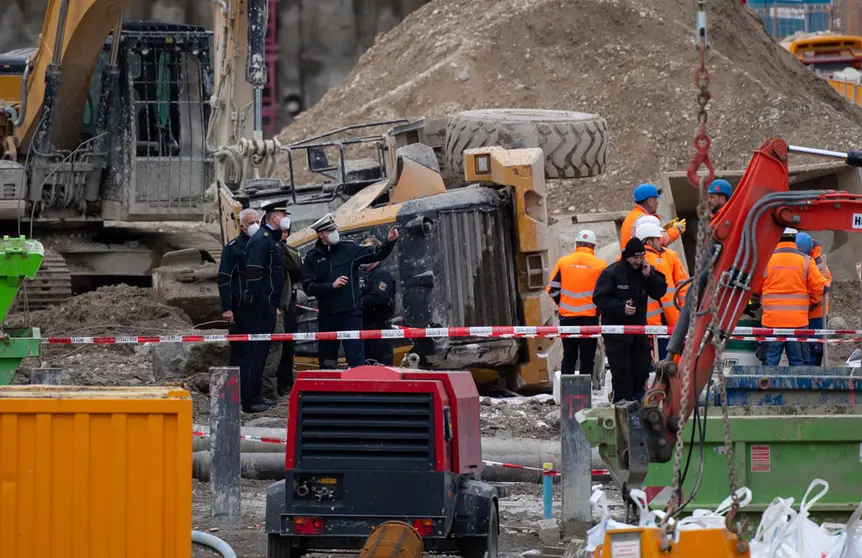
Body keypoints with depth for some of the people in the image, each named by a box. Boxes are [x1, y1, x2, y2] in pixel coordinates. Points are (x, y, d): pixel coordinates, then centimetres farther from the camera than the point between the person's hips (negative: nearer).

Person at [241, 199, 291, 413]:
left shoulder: (271, 238, 18)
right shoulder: (261, 239, -15)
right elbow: (253, 273, -23)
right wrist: (265, 302, -22)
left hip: (267, 304, 10)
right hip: (262, 304, -10)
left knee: (261, 349, 13)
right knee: (256, 349, -8)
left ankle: (254, 396, 19)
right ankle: (251, 399, -7)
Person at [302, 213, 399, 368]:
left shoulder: (349, 249, 4)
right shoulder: (312, 257, 4)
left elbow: (377, 254, 0)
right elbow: (308, 287, -2)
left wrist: (390, 242, -17)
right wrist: (332, 285, -11)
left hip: (351, 313, -2)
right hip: (327, 314, 2)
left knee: (356, 357, -11)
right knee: (326, 359, 11)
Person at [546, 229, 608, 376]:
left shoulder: (563, 262, 1)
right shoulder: (600, 265, -5)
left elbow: (552, 289, 3)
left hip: (567, 318, 2)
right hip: (590, 319, -2)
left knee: (569, 357, 12)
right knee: (587, 359, 4)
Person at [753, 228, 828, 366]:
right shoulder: (806, 261, -1)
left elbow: (755, 288, 6)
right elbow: (819, 288, -1)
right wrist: (808, 303, 17)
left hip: (771, 320, 0)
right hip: (798, 320, 0)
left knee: (770, 360, 6)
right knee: (797, 361, 8)